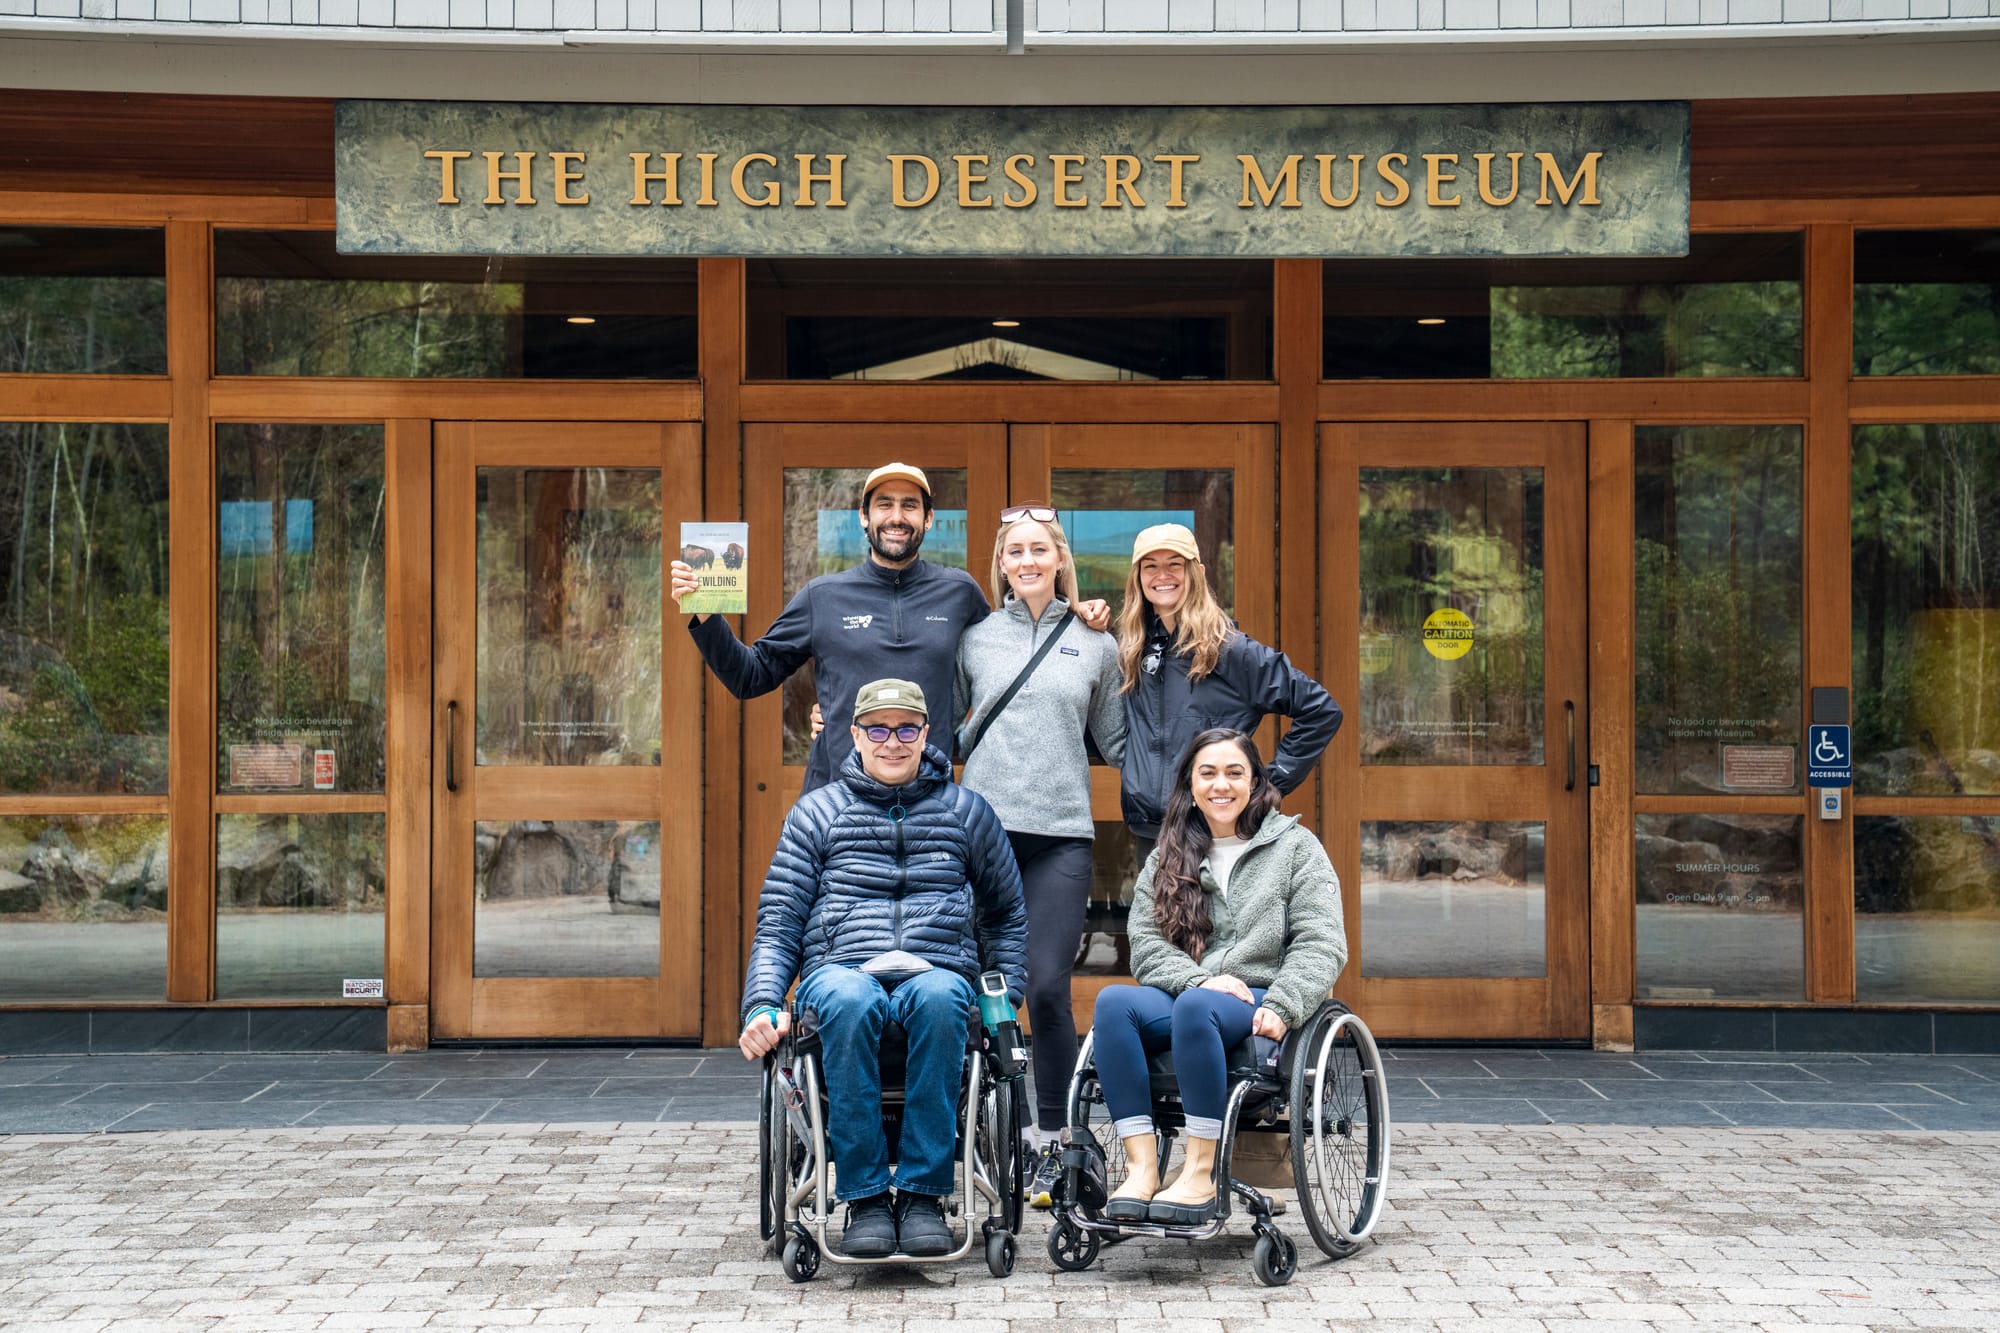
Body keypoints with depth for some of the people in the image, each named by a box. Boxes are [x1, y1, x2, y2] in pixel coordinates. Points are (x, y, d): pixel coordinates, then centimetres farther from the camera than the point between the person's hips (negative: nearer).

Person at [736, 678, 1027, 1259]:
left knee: (938, 998, -39)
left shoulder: (966, 811, 18)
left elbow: (1007, 914, 28)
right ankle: (865, 1198, -32)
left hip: (938, 974, 0)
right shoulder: (817, 812, 16)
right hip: (841, 970, 0)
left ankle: (923, 1193, -33)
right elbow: (777, 922, 11)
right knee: (849, 1001, -40)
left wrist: (1005, 998, 14)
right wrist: (763, 1005, -5)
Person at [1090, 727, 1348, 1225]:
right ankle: (1141, 1168, -35)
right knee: (1113, 1002, -29)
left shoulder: (1295, 847, 11)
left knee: (1195, 1008, -38)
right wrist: (1199, 979, -13)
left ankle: (1200, 1175, -36)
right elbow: (1146, 945, 7)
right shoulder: (1166, 860, 20)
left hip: (1259, 1007, -3)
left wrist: (1280, 1007, -16)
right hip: (1182, 995, 4)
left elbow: (1321, 945, 0)